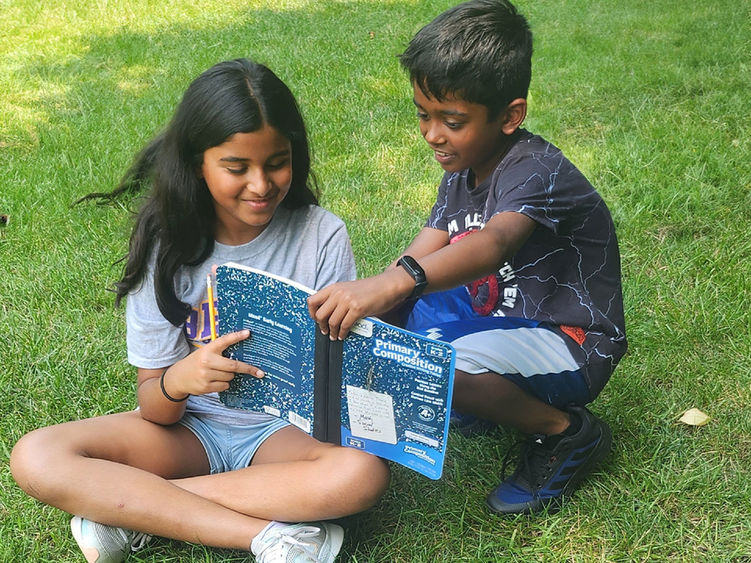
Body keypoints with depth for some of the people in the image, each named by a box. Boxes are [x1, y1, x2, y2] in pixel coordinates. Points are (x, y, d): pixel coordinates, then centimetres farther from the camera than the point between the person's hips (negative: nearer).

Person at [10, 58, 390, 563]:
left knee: (364, 472, -34)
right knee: (35, 458, -21)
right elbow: (155, 411, -8)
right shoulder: (168, 243, -7)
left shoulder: (322, 236, -10)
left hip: (287, 429, -1)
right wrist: (178, 380, -31)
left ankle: (130, 508, -21)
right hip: (192, 426, 1)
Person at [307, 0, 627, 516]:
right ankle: (482, 398, 9)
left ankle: (568, 432, -7)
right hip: (501, 318, 9)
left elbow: (494, 244, -47)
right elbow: (417, 260, -1)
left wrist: (394, 282, -63)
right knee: (395, 308, 0)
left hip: (572, 344, -9)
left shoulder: (538, 172, -25)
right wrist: (354, 302, -19)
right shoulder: (461, 176, 4)